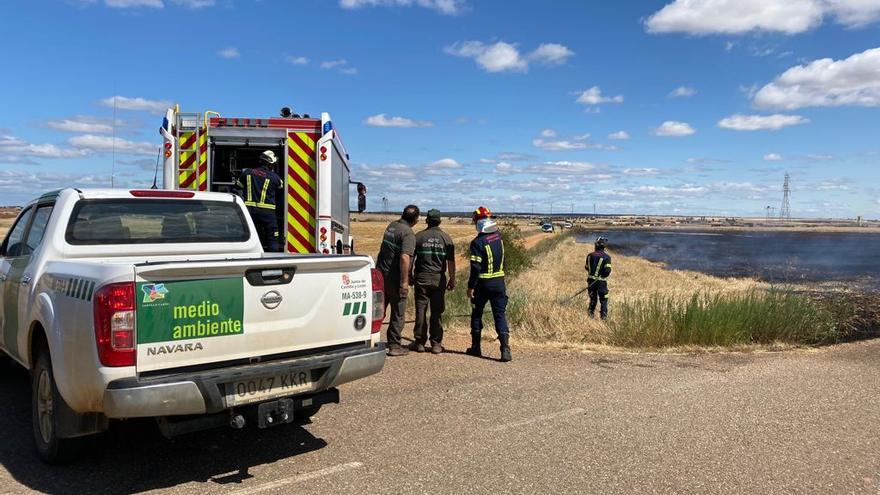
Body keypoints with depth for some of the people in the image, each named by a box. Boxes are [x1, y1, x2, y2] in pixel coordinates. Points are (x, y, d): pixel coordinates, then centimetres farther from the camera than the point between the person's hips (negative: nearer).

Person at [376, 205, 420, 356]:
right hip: (394, 277, -7)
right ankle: (394, 346, 9)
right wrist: (404, 282, -24)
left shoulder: (391, 226, 9)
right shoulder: (408, 234, -17)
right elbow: (404, 257, -27)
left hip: (381, 272, 8)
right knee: (398, 313, 4)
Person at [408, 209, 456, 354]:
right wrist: (452, 279, 8)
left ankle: (419, 342, 10)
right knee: (437, 312, 6)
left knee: (421, 311, 6)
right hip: (439, 279, 1)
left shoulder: (418, 237, 0)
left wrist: (410, 276, 12)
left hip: (421, 278, 0)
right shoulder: (446, 238, 1)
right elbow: (451, 262, -1)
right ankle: (436, 343, 8)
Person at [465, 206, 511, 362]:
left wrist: (471, 287, -11)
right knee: (500, 315, 4)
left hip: (483, 283, -4)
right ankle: (505, 348, -9)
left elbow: (476, 268, -18)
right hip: (499, 282, 4)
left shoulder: (478, 242, -16)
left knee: (477, 314, 13)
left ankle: (476, 347, 21)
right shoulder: (498, 235, 2)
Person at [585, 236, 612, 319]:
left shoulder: (590, 255, 1)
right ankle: (603, 316, 8)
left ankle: (591, 314, 21)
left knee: (593, 298, 18)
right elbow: (608, 270, -18)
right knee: (603, 299, 8)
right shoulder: (606, 257, -12)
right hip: (601, 281, -4)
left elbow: (586, 267, 9)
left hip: (591, 280, 4)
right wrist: (604, 275, 1)